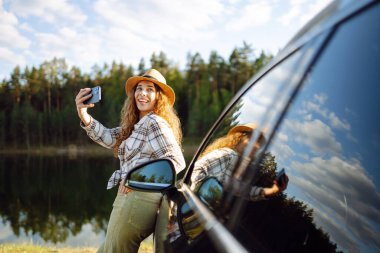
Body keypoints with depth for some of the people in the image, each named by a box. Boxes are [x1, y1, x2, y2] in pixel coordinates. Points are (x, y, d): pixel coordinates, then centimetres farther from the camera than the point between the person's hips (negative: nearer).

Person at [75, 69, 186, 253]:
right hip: (133, 198, 10)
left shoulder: (155, 122, -9)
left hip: (137, 199, -10)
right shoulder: (136, 125, 19)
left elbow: (176, 161, -18)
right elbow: (110, 138, 4)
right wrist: (84, 115, -9)